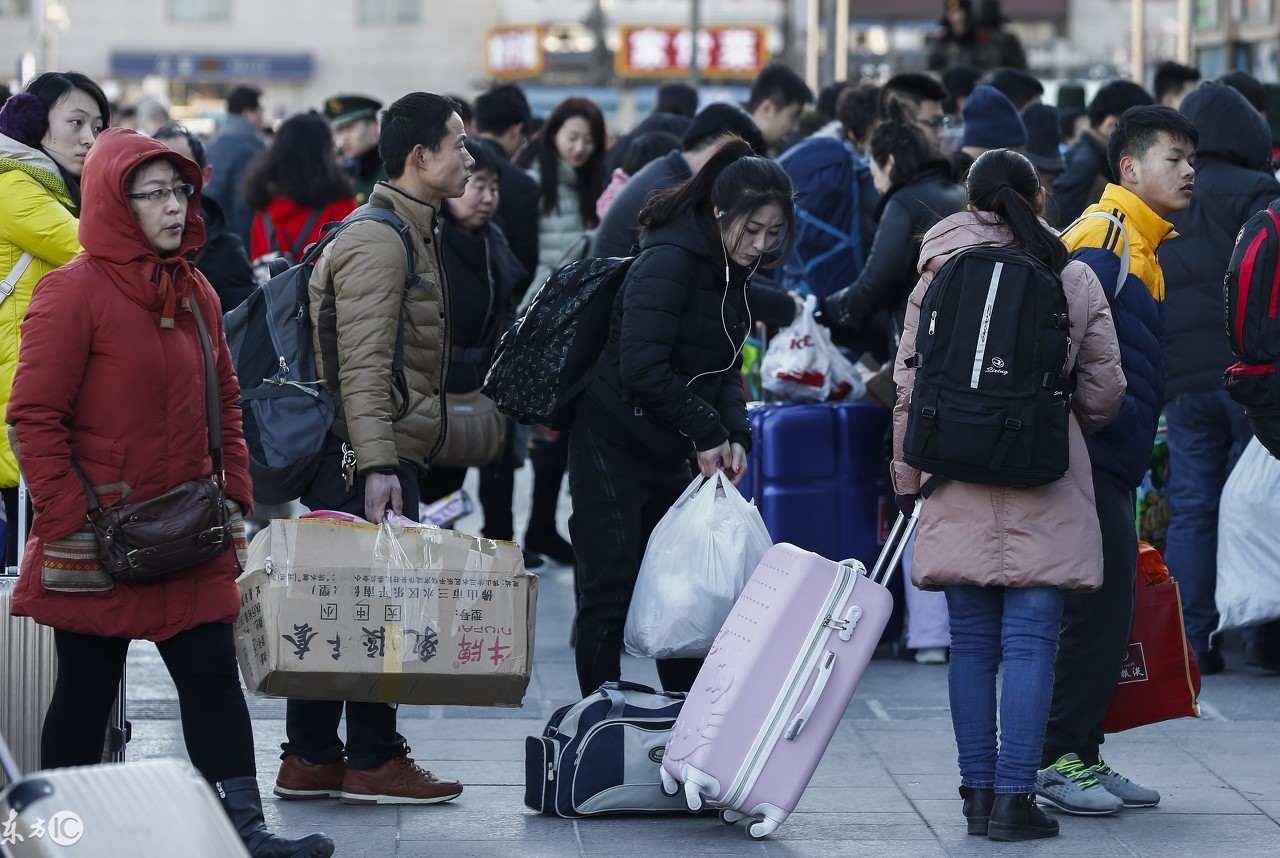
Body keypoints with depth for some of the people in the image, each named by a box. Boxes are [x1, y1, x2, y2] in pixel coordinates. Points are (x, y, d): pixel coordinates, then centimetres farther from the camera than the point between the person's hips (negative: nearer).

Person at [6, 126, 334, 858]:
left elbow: (225, 404, 19)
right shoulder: (74, 293, -12)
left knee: (214, 678, 2)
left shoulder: (196, 294, 11)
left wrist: (234, 497, 10)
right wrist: (71, 521, -16)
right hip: (100, 541, -6)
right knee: (87, 690, 4)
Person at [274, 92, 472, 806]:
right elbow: (362, 365, -21)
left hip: (388, 457, 10)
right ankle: (373, 761, 1)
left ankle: (311, 759, 15)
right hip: (371, 458, -10)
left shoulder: (411, 232, 20)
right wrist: (377, 466, -27)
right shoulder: (378, 239, -14)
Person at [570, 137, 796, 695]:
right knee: (609, 594, -3)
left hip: (668, 456, 9)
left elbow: (723, 366, 13)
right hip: (612, 446, -9)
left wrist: (734, 435, -4)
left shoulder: (732, 270, 7)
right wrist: (707, 433, -18)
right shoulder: (670, 261, -20)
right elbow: (643, 368, -26)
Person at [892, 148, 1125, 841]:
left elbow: (908, 382, 4)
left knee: (972, 645, 8)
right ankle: (1014, 797, -4)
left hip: (960, 481, 2)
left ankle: (979, 791, 10)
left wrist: (906, 474, 14)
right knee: (1029, 644, -1)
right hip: (1045, 492, -2)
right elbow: (1103, 393, 5)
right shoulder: (1075, 279, 1)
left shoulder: (940, 276, 3)